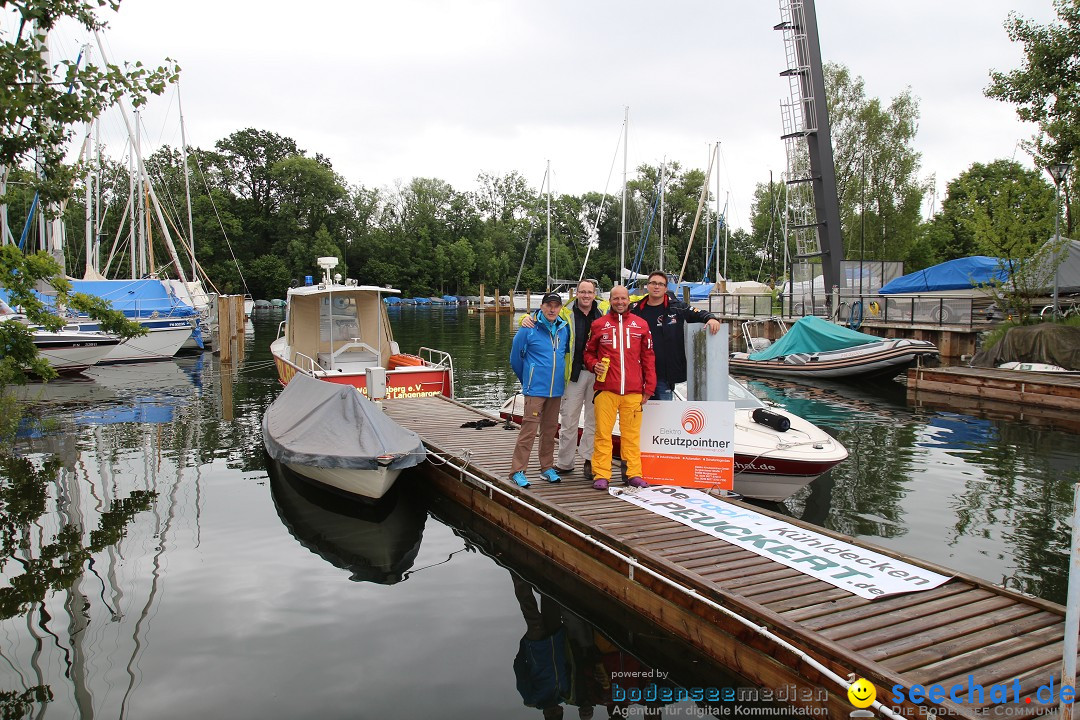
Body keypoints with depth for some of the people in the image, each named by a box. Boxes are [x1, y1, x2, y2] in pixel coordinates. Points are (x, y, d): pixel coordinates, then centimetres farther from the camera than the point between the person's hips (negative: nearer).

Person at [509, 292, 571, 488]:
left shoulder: (564, 328, 6)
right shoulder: (529, 328, -8)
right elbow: (515, 357, 0)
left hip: (556, 389, 5)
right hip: (535, 389, -5)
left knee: (550, 429, 13)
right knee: (529, 429, -9)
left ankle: (547, 467, 25)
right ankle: (517, 471, -3)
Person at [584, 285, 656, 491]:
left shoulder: (641, 325, 11)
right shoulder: (599, 325, 9)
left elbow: (648, 358, 12)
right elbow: (588, 352, 17)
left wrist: (648, 388, 8)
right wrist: (594, 365, -5)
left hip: (633, 391, 1)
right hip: (606, 389, -1)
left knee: (632, 433, 4)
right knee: (603, 432, -2)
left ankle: (634, 473, 12)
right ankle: (601, 475, 4)